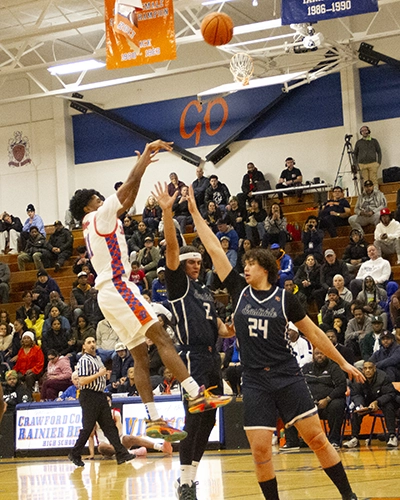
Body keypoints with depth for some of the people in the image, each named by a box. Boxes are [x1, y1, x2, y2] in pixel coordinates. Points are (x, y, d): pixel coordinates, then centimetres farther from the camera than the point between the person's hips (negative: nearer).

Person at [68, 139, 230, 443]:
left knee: (141, 355, 4)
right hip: (118, 288, -10)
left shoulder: (94, 226, 23)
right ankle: (197, 395, -26)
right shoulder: (100, 217, -2)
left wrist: (143, 165, 29)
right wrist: (146, 154, 2)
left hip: (109, 293, 10)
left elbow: (128, 200, 29)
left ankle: (155, 421, -1)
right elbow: (129, 185, -5)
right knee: (162, 338, -16)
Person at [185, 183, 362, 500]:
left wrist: (343, 362, 7)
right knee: (260, 450, -5)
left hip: (287, 376, -2)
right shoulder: (240, 290, 5)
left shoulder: (284, 298, 0)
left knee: (317, 439, -4)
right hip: (255, 382, 2)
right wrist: (195, 213, 5)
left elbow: (313, 333, 7)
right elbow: (214, 249, 5)